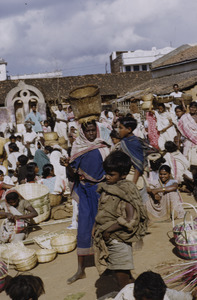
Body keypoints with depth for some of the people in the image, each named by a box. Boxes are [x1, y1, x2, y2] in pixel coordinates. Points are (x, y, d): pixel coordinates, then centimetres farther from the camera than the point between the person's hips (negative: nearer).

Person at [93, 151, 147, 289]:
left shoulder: (126, 191, -16)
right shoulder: (107, 188, 8)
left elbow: (131, 220, -23)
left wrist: (109, 229, -18)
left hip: (119, 240, -7)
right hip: (108, 239, 8)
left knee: (123, 278, 2)